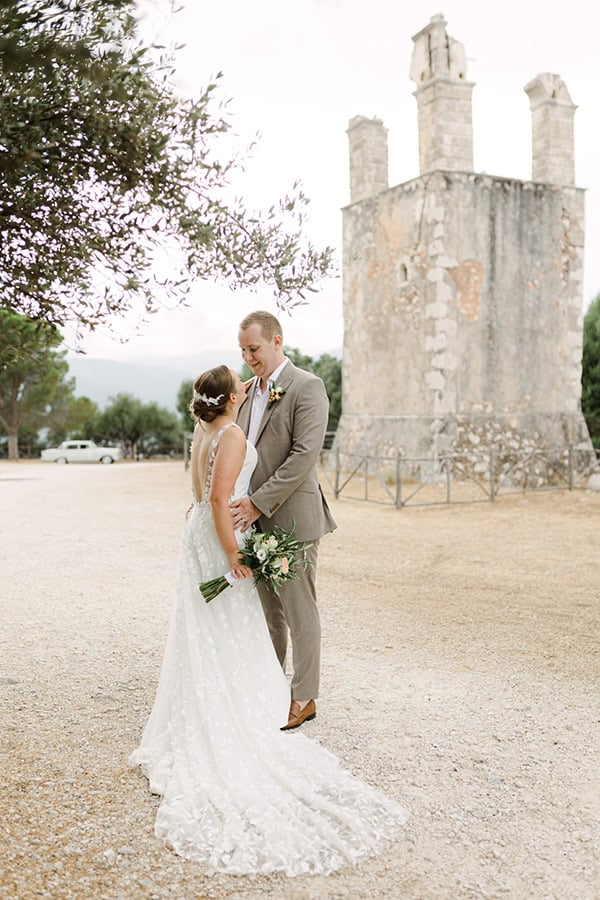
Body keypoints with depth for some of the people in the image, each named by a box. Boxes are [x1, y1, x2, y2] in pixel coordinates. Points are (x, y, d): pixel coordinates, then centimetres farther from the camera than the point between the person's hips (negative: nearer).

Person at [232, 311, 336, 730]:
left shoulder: (307, 386, -11)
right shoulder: (251, 391, 14)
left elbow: (304, 455, -19)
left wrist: (260, 502, -21)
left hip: (291, 519, -8)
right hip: (256, 518, 8)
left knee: (299, 612, 3)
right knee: (266, 610, 17)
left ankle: (304, 698, 16)